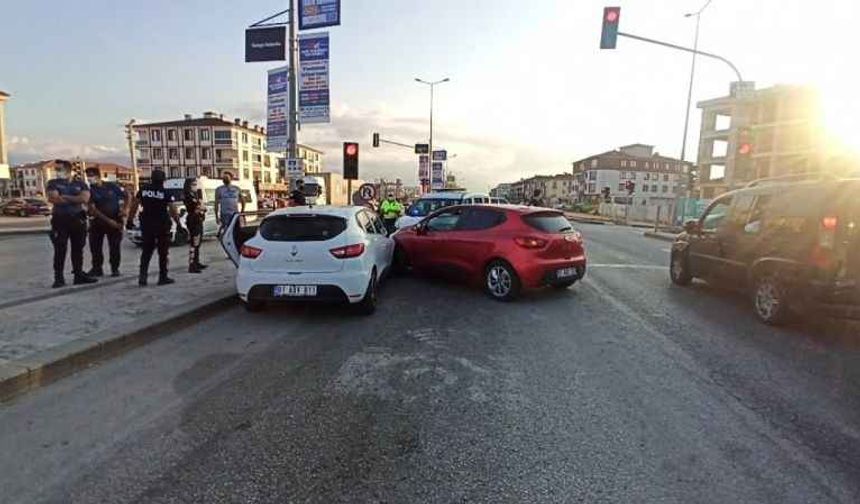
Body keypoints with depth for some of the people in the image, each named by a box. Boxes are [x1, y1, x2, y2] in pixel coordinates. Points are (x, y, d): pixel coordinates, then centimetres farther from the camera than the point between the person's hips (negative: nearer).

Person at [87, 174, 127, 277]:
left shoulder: (112, 186, -5)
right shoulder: (90, 190, -6)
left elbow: (125, 196, 10)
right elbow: (93, 209, -10)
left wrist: (123, 209, -3)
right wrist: (108, 220, -17)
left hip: (115, 220, -1)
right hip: (98, 221, 1)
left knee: (114, 246, 2)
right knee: (95, 246, 2)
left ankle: (115, 269, 12)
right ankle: (97, 268, 14)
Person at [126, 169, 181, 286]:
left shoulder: (143, 190, 4)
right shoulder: (166, 193, -8)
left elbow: (134, 206, 6)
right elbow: (173, 210, -11)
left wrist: (130, 220, 13)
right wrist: (178, 223, -3)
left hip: (146, 225, 4)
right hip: (162, 225, -4)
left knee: (146, 252, 12)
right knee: (163, 252, 6)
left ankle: (142, 277, 6)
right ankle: (163, 277, 9)